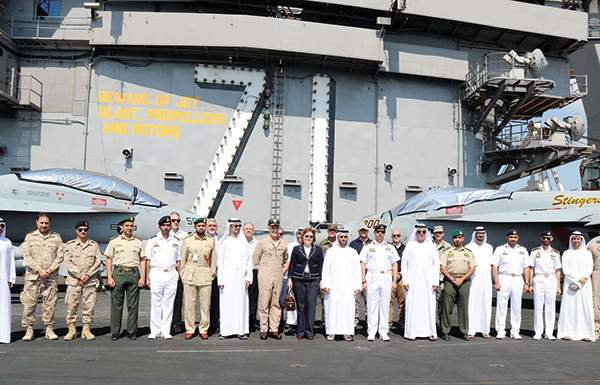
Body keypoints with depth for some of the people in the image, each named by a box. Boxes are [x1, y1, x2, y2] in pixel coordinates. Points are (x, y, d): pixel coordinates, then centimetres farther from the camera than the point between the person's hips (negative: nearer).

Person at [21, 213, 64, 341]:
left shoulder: (56, 237, 8)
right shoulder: (30, 237, 6)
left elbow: (60, 256, 3)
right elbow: (26, 256, -1)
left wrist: (50, 270, -8)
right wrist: (39, 270, -11)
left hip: (51, 276, 1)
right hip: (32, 276, 0)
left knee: (50, 303, 3)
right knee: (29, 302, -1)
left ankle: (49, 329, 12)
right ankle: (29, 329, 10)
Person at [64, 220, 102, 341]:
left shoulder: (94, 245, 10)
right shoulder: (70, 245, 7)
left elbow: (98, 262, 4)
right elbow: (68, 262, -2)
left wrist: (88, 275, -8)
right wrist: (79, 275, -12)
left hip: (90, 280, 1)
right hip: (73, 280, -1)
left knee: (89, 306, 1)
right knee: (71, 305, 0)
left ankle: (86, 330, 10)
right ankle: (72, 330, 10)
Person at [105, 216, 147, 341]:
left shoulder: (138, 242, 12)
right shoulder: (114, 241, 7)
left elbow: (142, 260, 11)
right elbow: (109, 259, 6)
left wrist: (142, 277, 2)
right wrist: (109, 277, -3)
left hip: (134, 274, 1)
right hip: (118, 273, -1)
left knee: (133, 305, 3)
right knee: (116, 304, 0)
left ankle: (132, 332, 10)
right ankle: (115, 333, 8)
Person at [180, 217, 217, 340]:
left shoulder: (211, 241, 9)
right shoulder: (187, 240, 7)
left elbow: (213, 260, 12)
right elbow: (183, 259, 9)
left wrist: (212, 275, 7)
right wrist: (182, 276, 5)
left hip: (205, 276, 0)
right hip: (189, 275, 0)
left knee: (205, 304, 0)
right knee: (189, 304, 1)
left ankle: (203, 330, 11)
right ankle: (189, 330, 11)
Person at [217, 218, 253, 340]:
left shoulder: (244, 242, 13)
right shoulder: (224, 242, 6)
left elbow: (249, 261, 11)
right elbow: (220, 262, 3)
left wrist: (248, 278, 3)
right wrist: (220, 280, -4)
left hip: (241, 278, 2)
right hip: (227, 278, -2)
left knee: (241, 304, 1)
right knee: (226, 304, -3)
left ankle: (241, 330, 6)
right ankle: (225, 331, 3)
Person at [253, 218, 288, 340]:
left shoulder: (283, 244, 10)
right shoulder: (262, 242, -1)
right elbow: (256, 259, 6)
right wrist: (261, 269, 4)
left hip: (278, 276, 4)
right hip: (265, 276, -3)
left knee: (276, 303, 6)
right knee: (264, 303, -2)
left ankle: (274, 329, 11)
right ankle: (263, 330, 4)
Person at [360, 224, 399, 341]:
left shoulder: (390, 248, 13)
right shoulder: (368, 247, 7)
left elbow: (394, 265, 14)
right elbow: (363, 265, 4)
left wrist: (394, 281, 6)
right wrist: (364, 281, -3)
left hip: (386, 277, 2)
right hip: (372, 278, -2)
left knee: (385, 305, 4)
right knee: (372, 305, -1)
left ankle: (383, 332, 12)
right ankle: (371, 332, 5)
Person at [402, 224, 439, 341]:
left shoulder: (431, 247, 8)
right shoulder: (409, 247, 5)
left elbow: (436, 264, 8)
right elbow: (404, 264, 5)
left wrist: (435, 282, 1)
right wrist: (405, 281, -2)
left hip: (427, 282, 1)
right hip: (413, 282, -1)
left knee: (429, 306, 0)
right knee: (412, 306, -1)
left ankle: (431, 332, 8)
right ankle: (412, 332, 6)